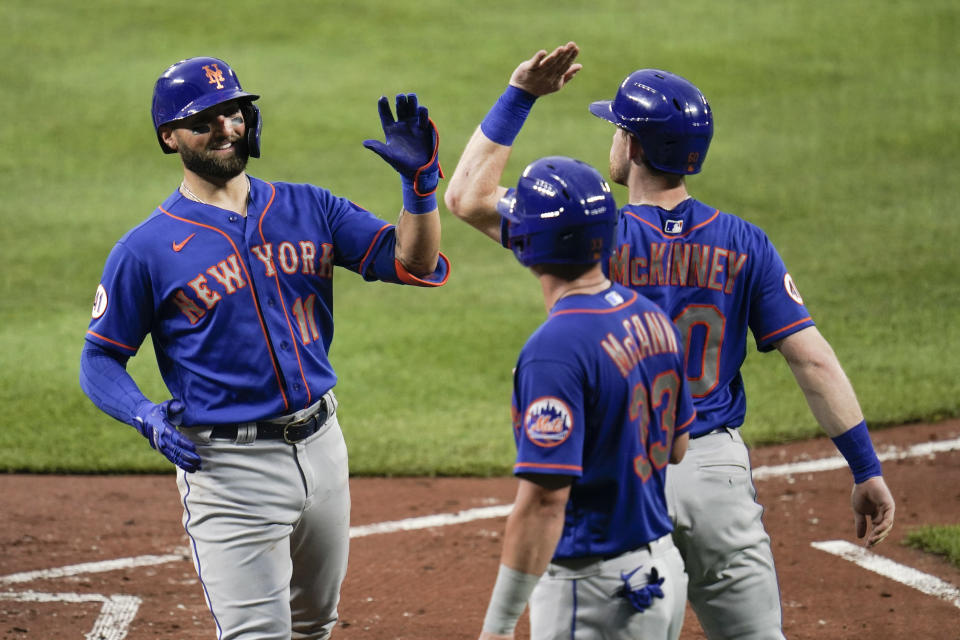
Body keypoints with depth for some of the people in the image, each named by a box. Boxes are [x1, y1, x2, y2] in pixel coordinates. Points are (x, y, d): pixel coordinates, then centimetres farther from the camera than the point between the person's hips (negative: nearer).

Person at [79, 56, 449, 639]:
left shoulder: (307, 209, 5)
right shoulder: (146, 250, -7)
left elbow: (414, 263, -1)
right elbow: (100, 361, -1)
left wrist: (419, 179, -18)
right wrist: (148, 417, -21)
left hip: (322, 446, 5)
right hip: (228, 465, -5)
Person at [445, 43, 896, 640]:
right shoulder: (742, 243, 0)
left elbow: (467, 196, 0)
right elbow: (813, 360, -4)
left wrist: (520, 96, 5)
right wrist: (867, 470, -1)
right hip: (717, 474, 2)